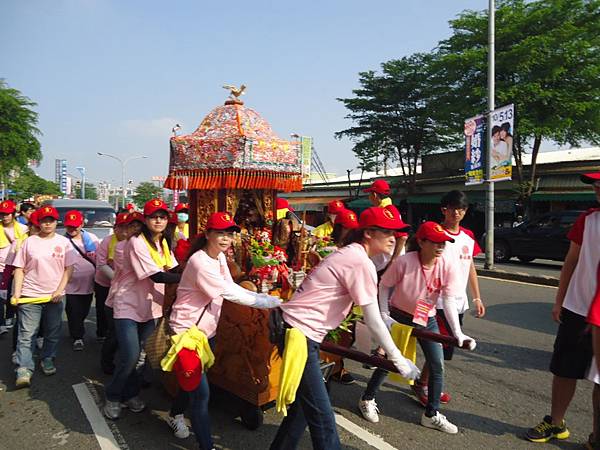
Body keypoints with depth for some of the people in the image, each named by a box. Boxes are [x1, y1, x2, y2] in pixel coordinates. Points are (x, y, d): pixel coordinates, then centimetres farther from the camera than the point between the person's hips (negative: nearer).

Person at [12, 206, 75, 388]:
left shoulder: (64, 242, 3)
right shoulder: (29, 241, 2)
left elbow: (68, 268, 1)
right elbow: (19, 269, 3)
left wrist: (59, 290, -9)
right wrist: (17, 293, -6)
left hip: (55, 296, 1)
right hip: (30, 295, -1)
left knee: (52, 333, 12)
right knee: (26, 334, -3)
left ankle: (47, 360, 30)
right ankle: (24, 370, 3)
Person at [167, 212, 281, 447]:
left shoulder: (220, 257, 4)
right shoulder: (200, 262, -25)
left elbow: (232, 290, -1)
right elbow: (232, 293, -28)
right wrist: (277, 302, -27)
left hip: (207, 329, 9)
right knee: (201, 391, -8)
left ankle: (175, 414, 49)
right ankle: (206, 445, 3)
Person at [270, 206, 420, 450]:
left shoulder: (350, 253, 12)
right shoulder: (361, 263, -16)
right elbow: (373, 322, -13)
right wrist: (398, 359, -3)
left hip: (295, 329, 10)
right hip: (300, 335, -10)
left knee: (304, 402, 24)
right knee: (322, 416, -1)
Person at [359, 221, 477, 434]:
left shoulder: (447, 267, -17)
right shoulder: (403, 261, -25)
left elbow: (449, 300, -20)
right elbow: (384, 286, -12)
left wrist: (457, 332, -29)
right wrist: (384, 314, -15)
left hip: (427, 320, 4)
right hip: (399, 317, -3)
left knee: (437, 366, 3)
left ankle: (431, 414, 23)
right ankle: (367, 399, 29)